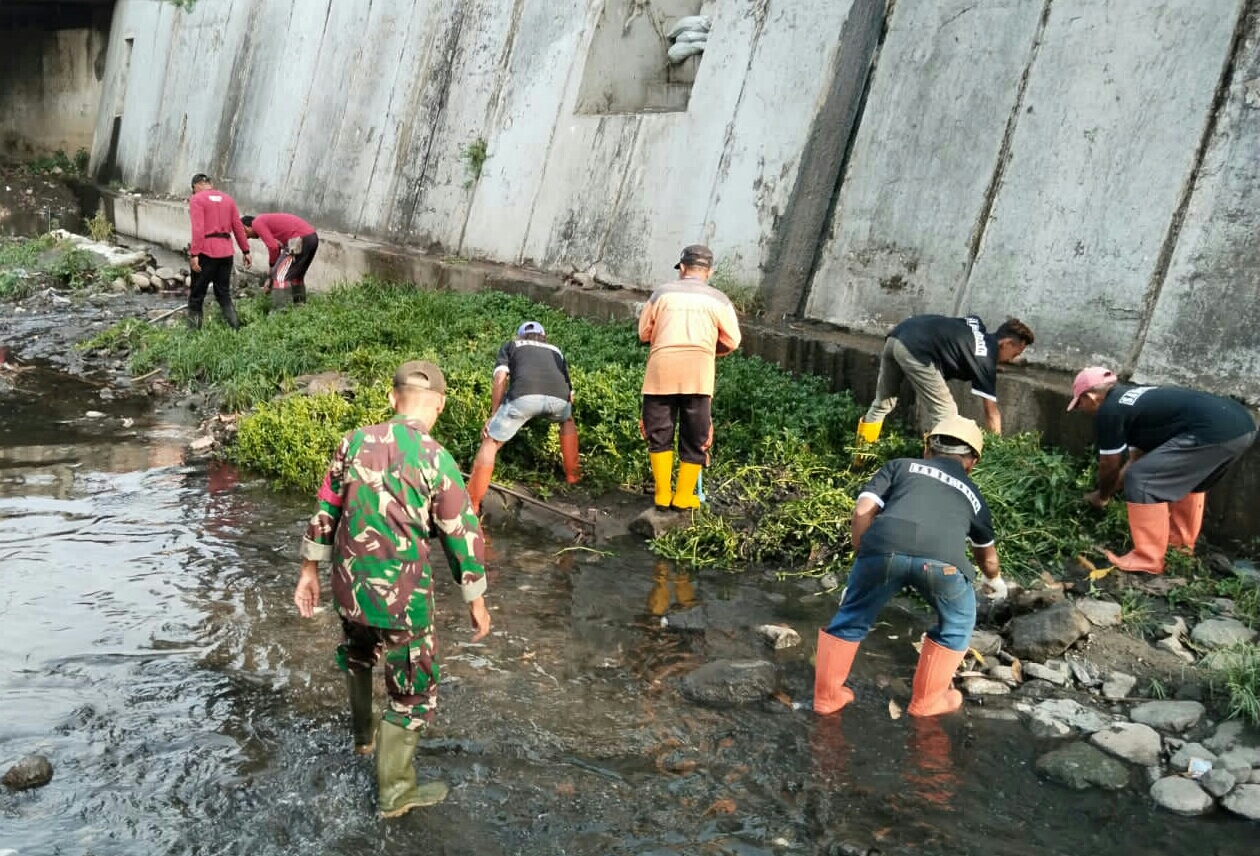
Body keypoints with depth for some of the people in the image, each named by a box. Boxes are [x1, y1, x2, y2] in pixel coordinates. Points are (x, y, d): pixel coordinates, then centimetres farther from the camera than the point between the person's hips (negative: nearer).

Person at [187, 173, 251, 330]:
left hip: (206, 252, -5)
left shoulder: (197, 199, -3)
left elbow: (198, 229, -15)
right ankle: (235, 328, 5)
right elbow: (238, 227, 9)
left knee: (196, 295, 4)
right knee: (224, 294, 14)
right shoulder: (227, 199, 13)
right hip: (226, 252, 5)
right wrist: (246, 251, 12)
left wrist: (194, 254, -18)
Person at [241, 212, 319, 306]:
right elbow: (277, 247, 30)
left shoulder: (257, 223, 1)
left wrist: (272, 266, 8)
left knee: (280, 276, -4)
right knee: (297, 276, 24)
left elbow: (273, 247, -10)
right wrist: (271, 277, 31)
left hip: (299, 240, -10)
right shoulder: (267, 221, 29)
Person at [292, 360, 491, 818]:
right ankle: (395, 791, 21)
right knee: (414, 691, 13)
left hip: (349, 586, 5)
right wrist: (476, 601, 2)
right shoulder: (436, 460, -16)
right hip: (403, 597, -5)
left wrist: (309, 570, 19)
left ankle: (363, 733, 54)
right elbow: (462, 535, -10)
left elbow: (325, 510, 6)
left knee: (357, 654, 34)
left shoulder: (355, 442, -2)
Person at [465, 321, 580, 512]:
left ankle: (472, 506, 12)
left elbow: (500, 379, 15)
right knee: (568, 421, 39)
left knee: (490, 443, 14)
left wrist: (493, 416, 20)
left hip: (524, 395, -3)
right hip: (558, 396, 3)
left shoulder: (510, 346, 34)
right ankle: (572, 474, 45)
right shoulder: (556, 351, 42)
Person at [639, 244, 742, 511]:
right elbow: (731, 342, 8)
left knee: (659, 432, 12)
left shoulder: (662, 293, 12)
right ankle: (684, 496, 13)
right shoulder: (718, 299, 10)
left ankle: (662, 494, 12)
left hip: (662, 369, 1)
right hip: (698, 372, -1)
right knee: (696, 436, 10)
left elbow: (644, 333, 16)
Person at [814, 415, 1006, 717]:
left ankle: (828, 695, 36)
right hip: (941, 557, 1)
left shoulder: (900, 465, 33)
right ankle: (927, 699, 39)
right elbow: (986, 554, 58)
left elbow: (863, 512, 16)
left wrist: (863, 560, 27)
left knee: (852, 618, 27)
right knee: (957, 622, 32)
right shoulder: (971, 494, 39)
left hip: (884, 545, 0)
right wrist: (995, 581, 80)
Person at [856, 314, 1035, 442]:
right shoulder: (985, 357, 3)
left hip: (897, 334, 9)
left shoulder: (977, 327, 22)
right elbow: (991, 412, 9)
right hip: (915, 350, -9)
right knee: (945, 412, 2)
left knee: (882, 404, 21)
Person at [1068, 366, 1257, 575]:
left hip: (1214, 432, -10)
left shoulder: (1108, 412, 3)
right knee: (1188, 477, 33)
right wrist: (1108, 491, 47)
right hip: (1242, 424, 10)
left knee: (1142, 481, -2)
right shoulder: (1135, 399, 30)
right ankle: (1182, 541, 42)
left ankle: (1148, 559, 5)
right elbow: (1137, 459, 39)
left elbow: (1109, 467, 14)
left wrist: (1101, 496, 33)